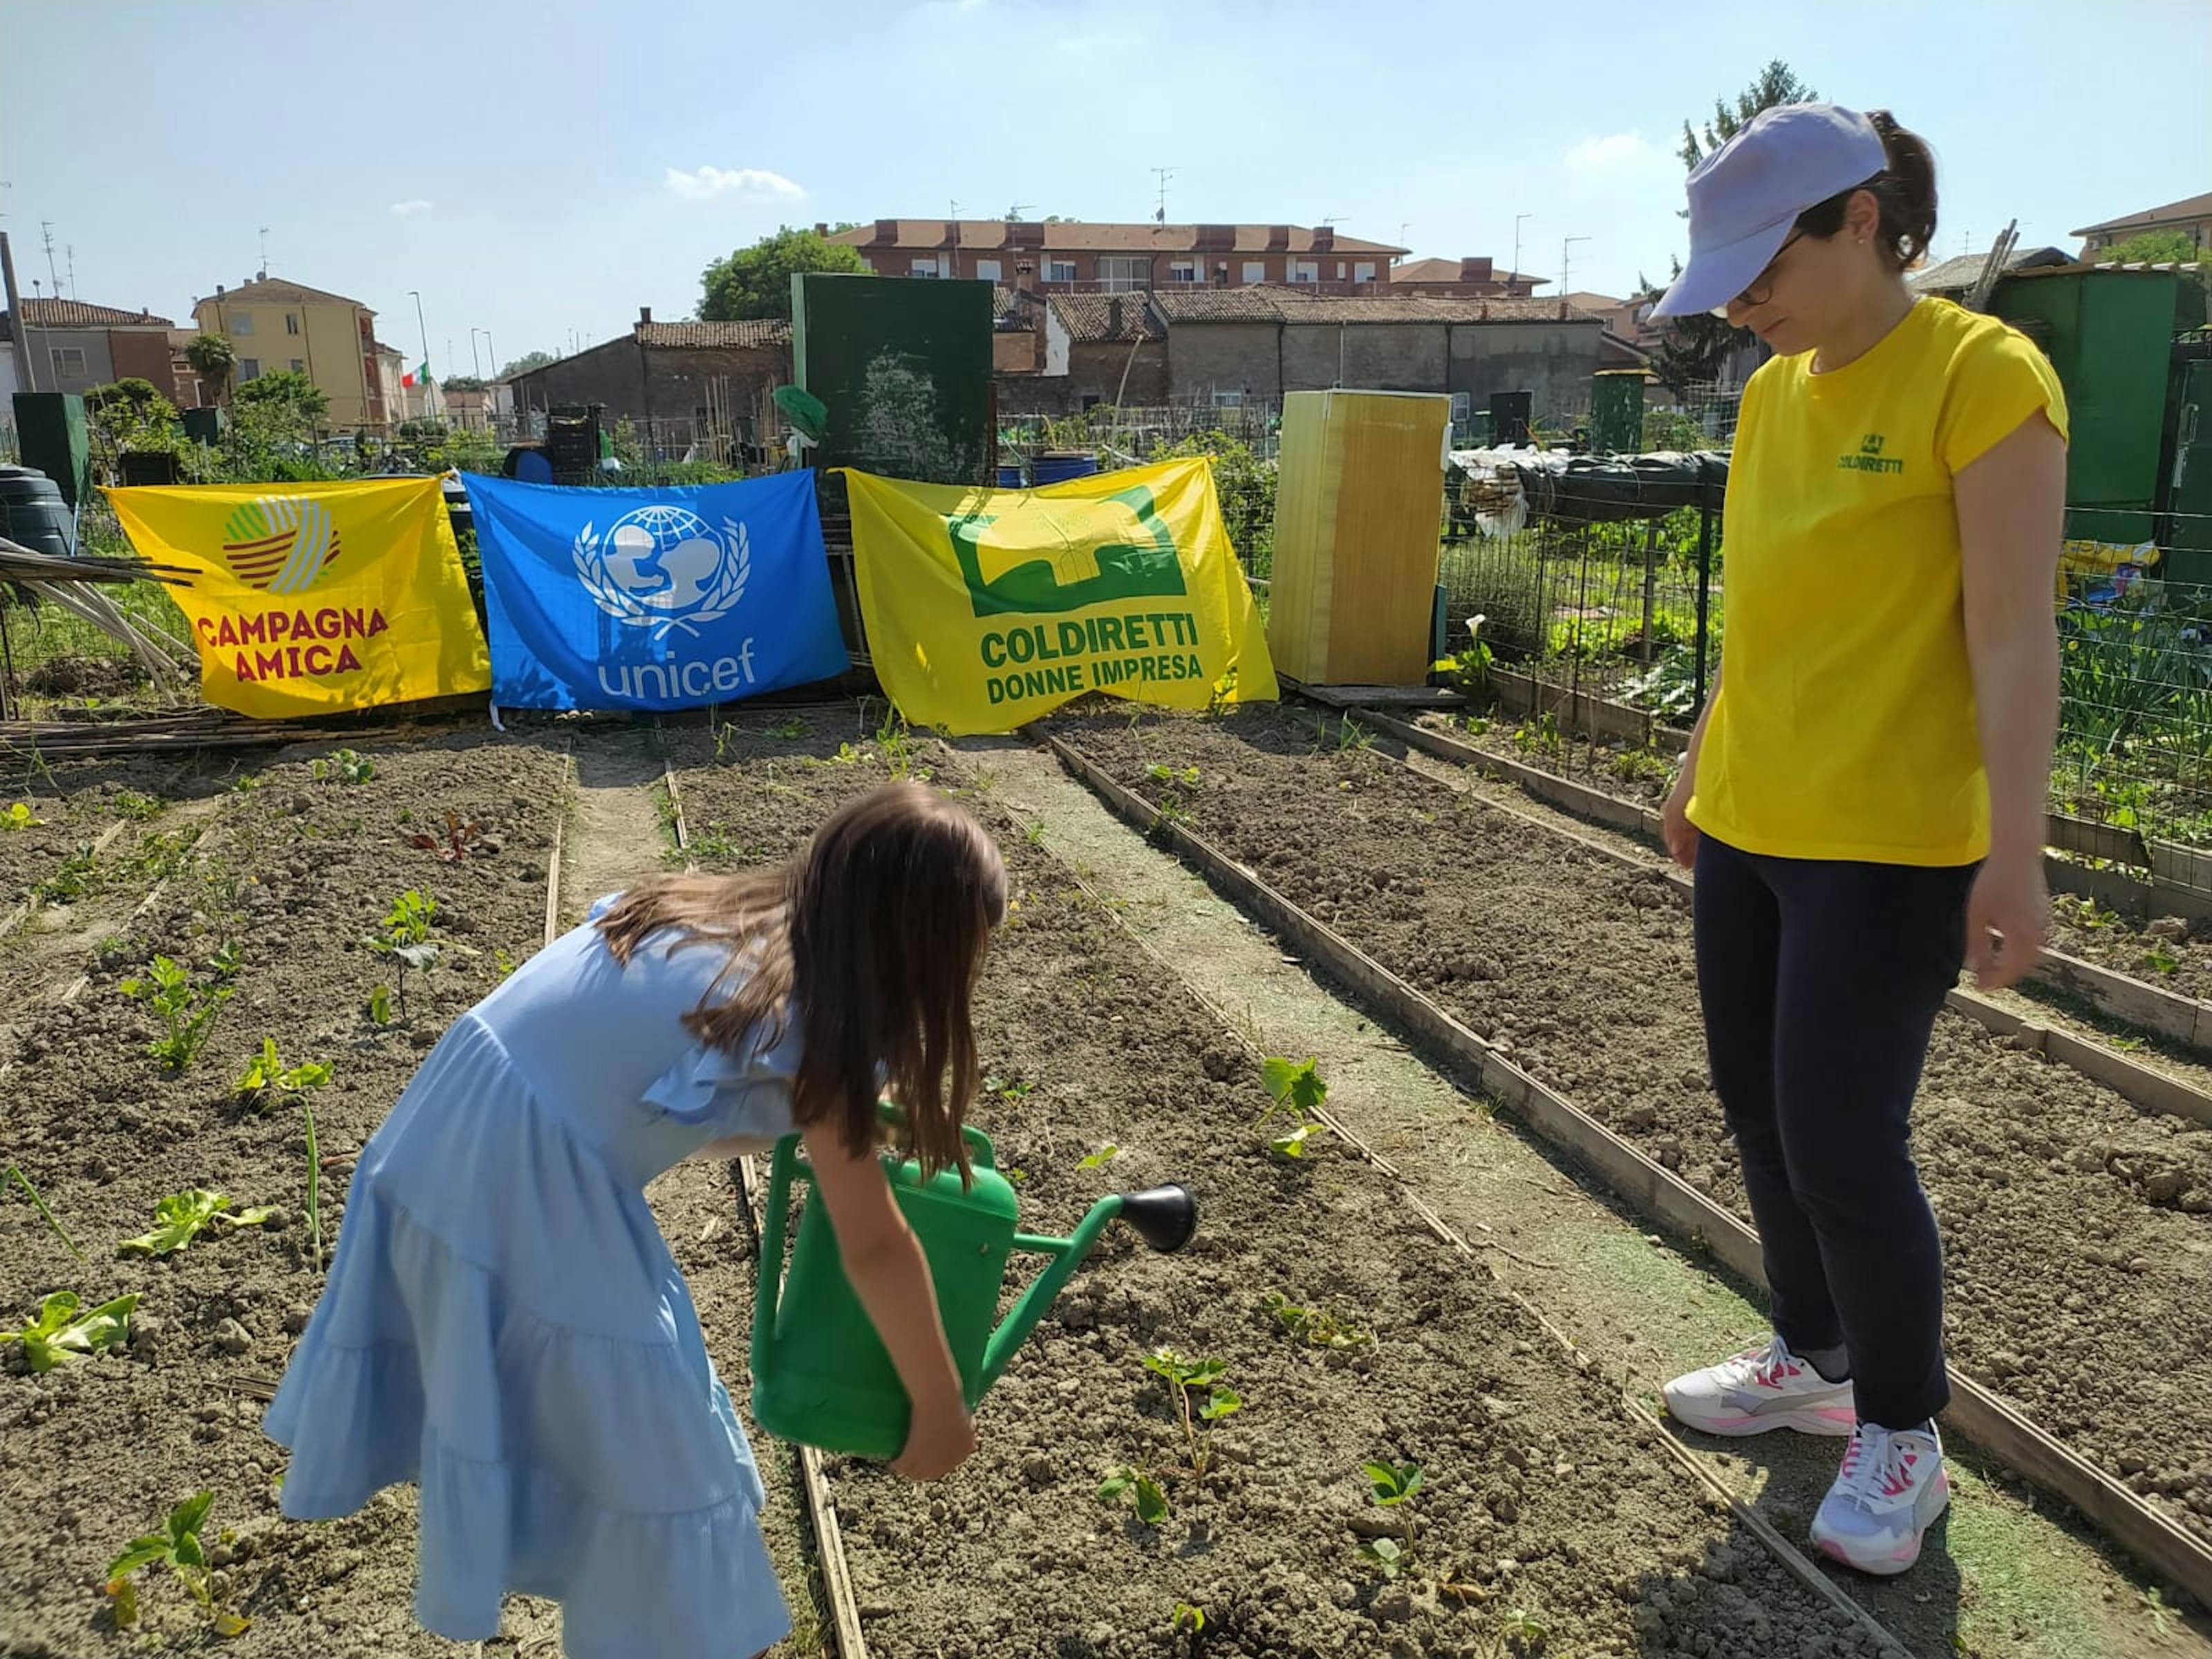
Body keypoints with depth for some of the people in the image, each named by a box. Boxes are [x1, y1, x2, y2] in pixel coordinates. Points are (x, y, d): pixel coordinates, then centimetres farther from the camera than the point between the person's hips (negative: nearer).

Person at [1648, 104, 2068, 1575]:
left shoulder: (1981, 376, -12)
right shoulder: (1774, 395, 9)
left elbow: (2014, 637, -16)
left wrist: (2017, 852, -18)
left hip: (1887, 843, -7)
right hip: (1747, 825, 8)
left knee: (1841, 1139, -2)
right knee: (1759, 1109, 14)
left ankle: (1904, 1431, 21)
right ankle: (1817, 1361, 35)